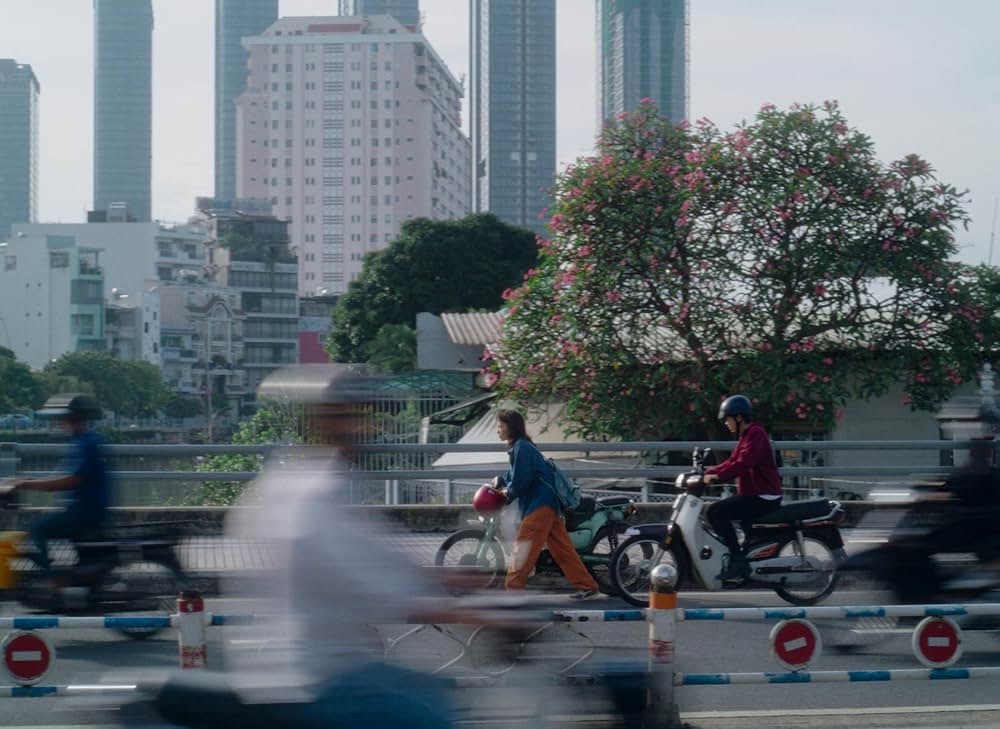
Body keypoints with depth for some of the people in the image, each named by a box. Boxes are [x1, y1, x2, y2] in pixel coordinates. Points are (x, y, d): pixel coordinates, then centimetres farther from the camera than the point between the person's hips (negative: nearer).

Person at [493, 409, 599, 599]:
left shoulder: (521, 448, -13)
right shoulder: (519, 446, 17)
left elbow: (520, 479, -17)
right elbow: (514, 473, 28)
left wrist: (508, 493, -1)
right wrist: (500, 481, 12)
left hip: (539, 504, -10)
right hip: (548, 504, 10)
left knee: (524, 547, -9)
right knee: (562, 548, 9)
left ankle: (513, 588, -9)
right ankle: (586, 585, 10)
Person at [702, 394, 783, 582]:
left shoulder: (755, 434, -13)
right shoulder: (747, 435, 20)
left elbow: (742, 463, -27)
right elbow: (732, 462, 21)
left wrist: (717, 476, -30)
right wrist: (706, 473, 11)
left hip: (763, 498, -11)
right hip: (753, 495, 11)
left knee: (716, 512, -21)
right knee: (717, 511, 14)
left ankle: (738, 561, -23)